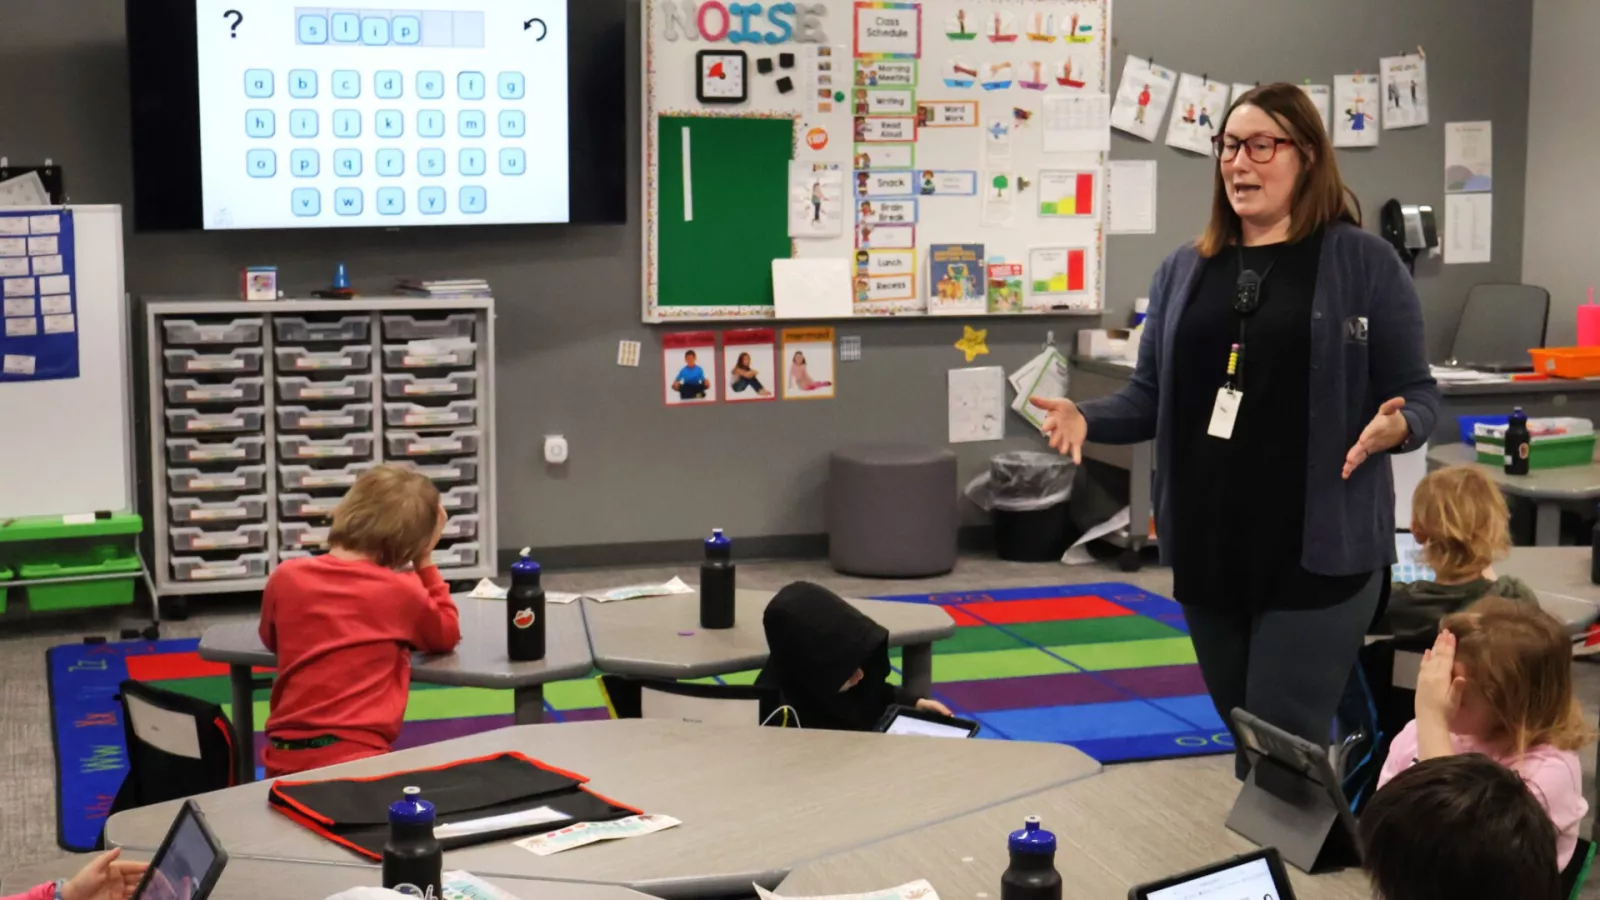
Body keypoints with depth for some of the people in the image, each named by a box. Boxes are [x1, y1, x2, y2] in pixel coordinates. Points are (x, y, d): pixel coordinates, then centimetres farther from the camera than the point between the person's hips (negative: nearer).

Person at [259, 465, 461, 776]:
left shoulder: (286, 577, 6)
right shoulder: (402, 590, -2)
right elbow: (447, 635, 19)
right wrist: (424, 563, 19)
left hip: (284, 756, 4)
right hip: (355, 757, -4)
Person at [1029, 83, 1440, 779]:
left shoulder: (1365, 263, -2)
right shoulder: (1184, 270, 11)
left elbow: (1417, 394, 0)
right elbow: (1152, 396, 13)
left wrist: (1395, 426, -22)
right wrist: (1085, 419, -5)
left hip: (1318, 549, -5)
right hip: (1208, 546, 5)